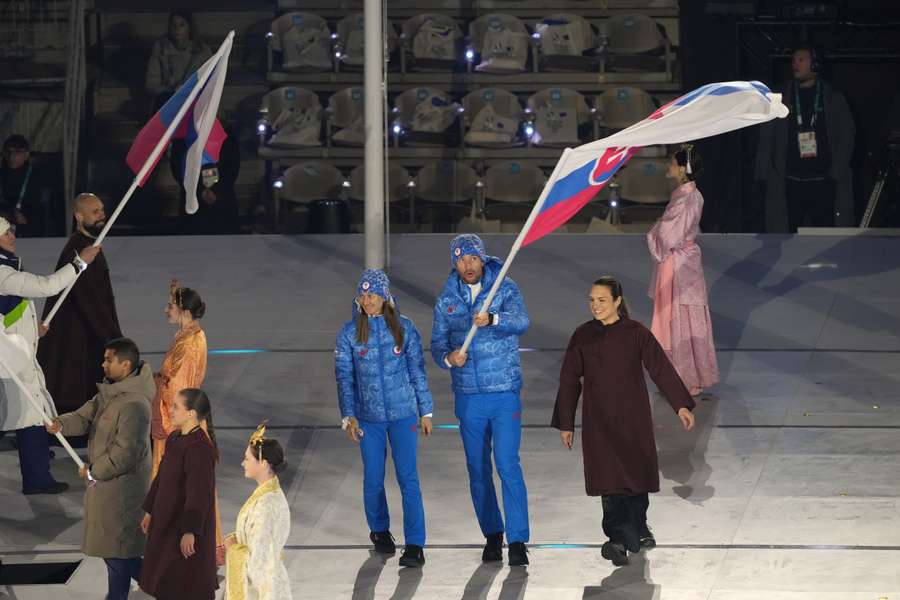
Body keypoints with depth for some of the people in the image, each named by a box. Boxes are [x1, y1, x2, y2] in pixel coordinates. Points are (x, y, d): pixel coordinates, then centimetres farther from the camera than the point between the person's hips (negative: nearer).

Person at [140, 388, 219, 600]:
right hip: (167, 522, 9)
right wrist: (150, 511, 22)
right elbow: (161, 478, 17)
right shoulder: (174, 440, 5)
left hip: (185, 526, -9)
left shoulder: (199, 448, -24)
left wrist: (189, 531, -26)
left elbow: (198, 493, -26)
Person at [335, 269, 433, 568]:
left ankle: (414, 545, -6)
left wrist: (425, 411, 7)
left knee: (408, 478, -7)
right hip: (368, 416, 1)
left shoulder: (404, 328, -2)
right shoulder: (349, 333, -2)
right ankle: (379, 530, 34)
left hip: (403, 413, -1)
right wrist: (348, 416, -10)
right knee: (373, 479, 9)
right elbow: (344, 377, -1)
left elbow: (418, 371, 5)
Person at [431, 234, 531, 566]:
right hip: (468, 397, 3)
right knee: (478, 470, 10)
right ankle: (492, 535, 23)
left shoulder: (506, 289, -4)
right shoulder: (446, 301, 6)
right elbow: (437, 344, 5)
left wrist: (492, 318, -42)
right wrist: (448, 358, -19)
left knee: (508, 465, -12)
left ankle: (517, 540, -10)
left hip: (504, 392, -3)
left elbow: (521, 321, -22)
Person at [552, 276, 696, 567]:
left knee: (638, 473, 7)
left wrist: (681, 405, -11)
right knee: (609, 479, -7)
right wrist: (565, 423, 7)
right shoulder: (582, 336, 1)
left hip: (633, 417, 0)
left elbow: (661, 369, -4)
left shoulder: (636, 333, -4)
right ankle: (620, 538, -8)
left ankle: (636, 529, 28)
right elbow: (569, 380, 7)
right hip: (599, 420, 0)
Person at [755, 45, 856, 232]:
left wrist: (837, 171, -5)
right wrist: (764, 173, 2)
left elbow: (846, 137, 5)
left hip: (823, 182, -1)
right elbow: (766, 138, 11)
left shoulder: (833, 99, 8)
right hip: (790, 183, 1)